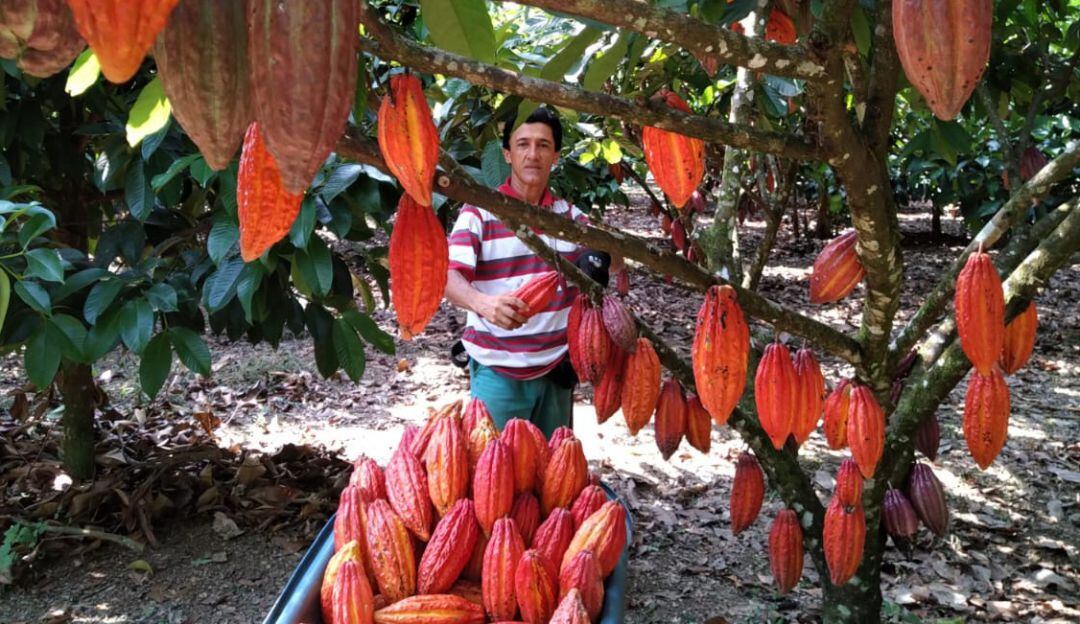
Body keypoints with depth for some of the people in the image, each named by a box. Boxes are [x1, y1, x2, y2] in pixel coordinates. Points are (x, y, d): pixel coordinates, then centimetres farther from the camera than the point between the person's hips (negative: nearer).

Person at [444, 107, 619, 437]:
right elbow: (450, 276, -18)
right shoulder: (480, 211, -7)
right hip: (498, 372, -4)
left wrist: (599, 261, -15)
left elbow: (611, 254, 10)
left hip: (557, 369, 5)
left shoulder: (569, 214, 8)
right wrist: (484, 303, -40)